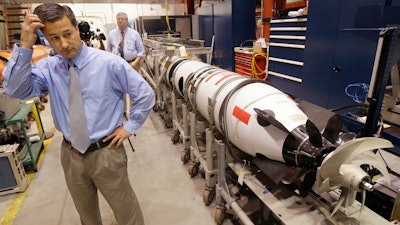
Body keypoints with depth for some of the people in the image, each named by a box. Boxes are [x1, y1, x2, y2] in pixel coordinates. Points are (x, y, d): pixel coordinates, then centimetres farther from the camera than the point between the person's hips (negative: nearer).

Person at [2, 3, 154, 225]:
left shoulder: (109, 62, -14)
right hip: (71, 153, 4)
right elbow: (15, 90, -18)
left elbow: (145, 94, -10)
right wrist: (24, 46, -25)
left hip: (105, 152, -4)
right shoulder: (47, 67, -2)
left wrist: (129, 126, -9)